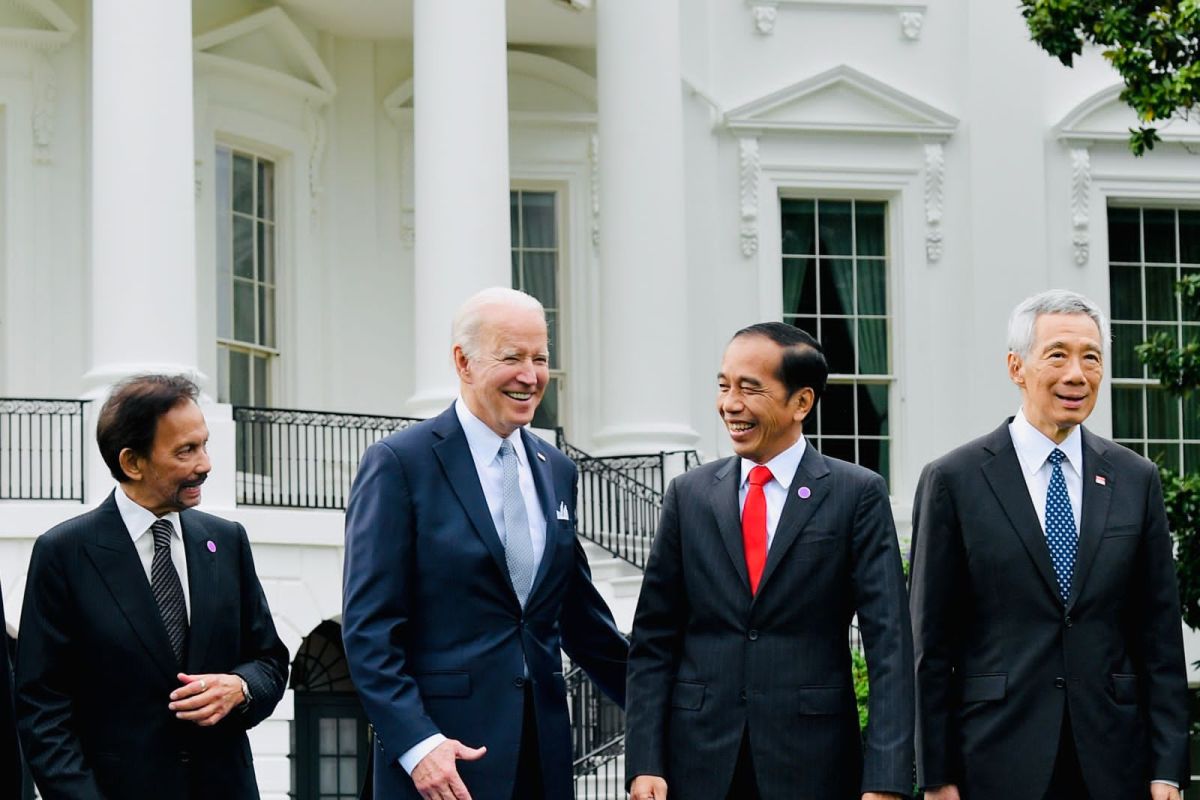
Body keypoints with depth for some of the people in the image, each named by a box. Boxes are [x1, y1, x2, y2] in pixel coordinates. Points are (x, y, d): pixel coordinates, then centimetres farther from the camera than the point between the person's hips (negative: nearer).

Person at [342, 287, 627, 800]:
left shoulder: (556, 471, 14)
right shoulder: (400, 464, -5)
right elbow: (368, 627, -10)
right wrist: (415, 743, -19)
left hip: (542, 752, 6)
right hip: (436, 758, -6)